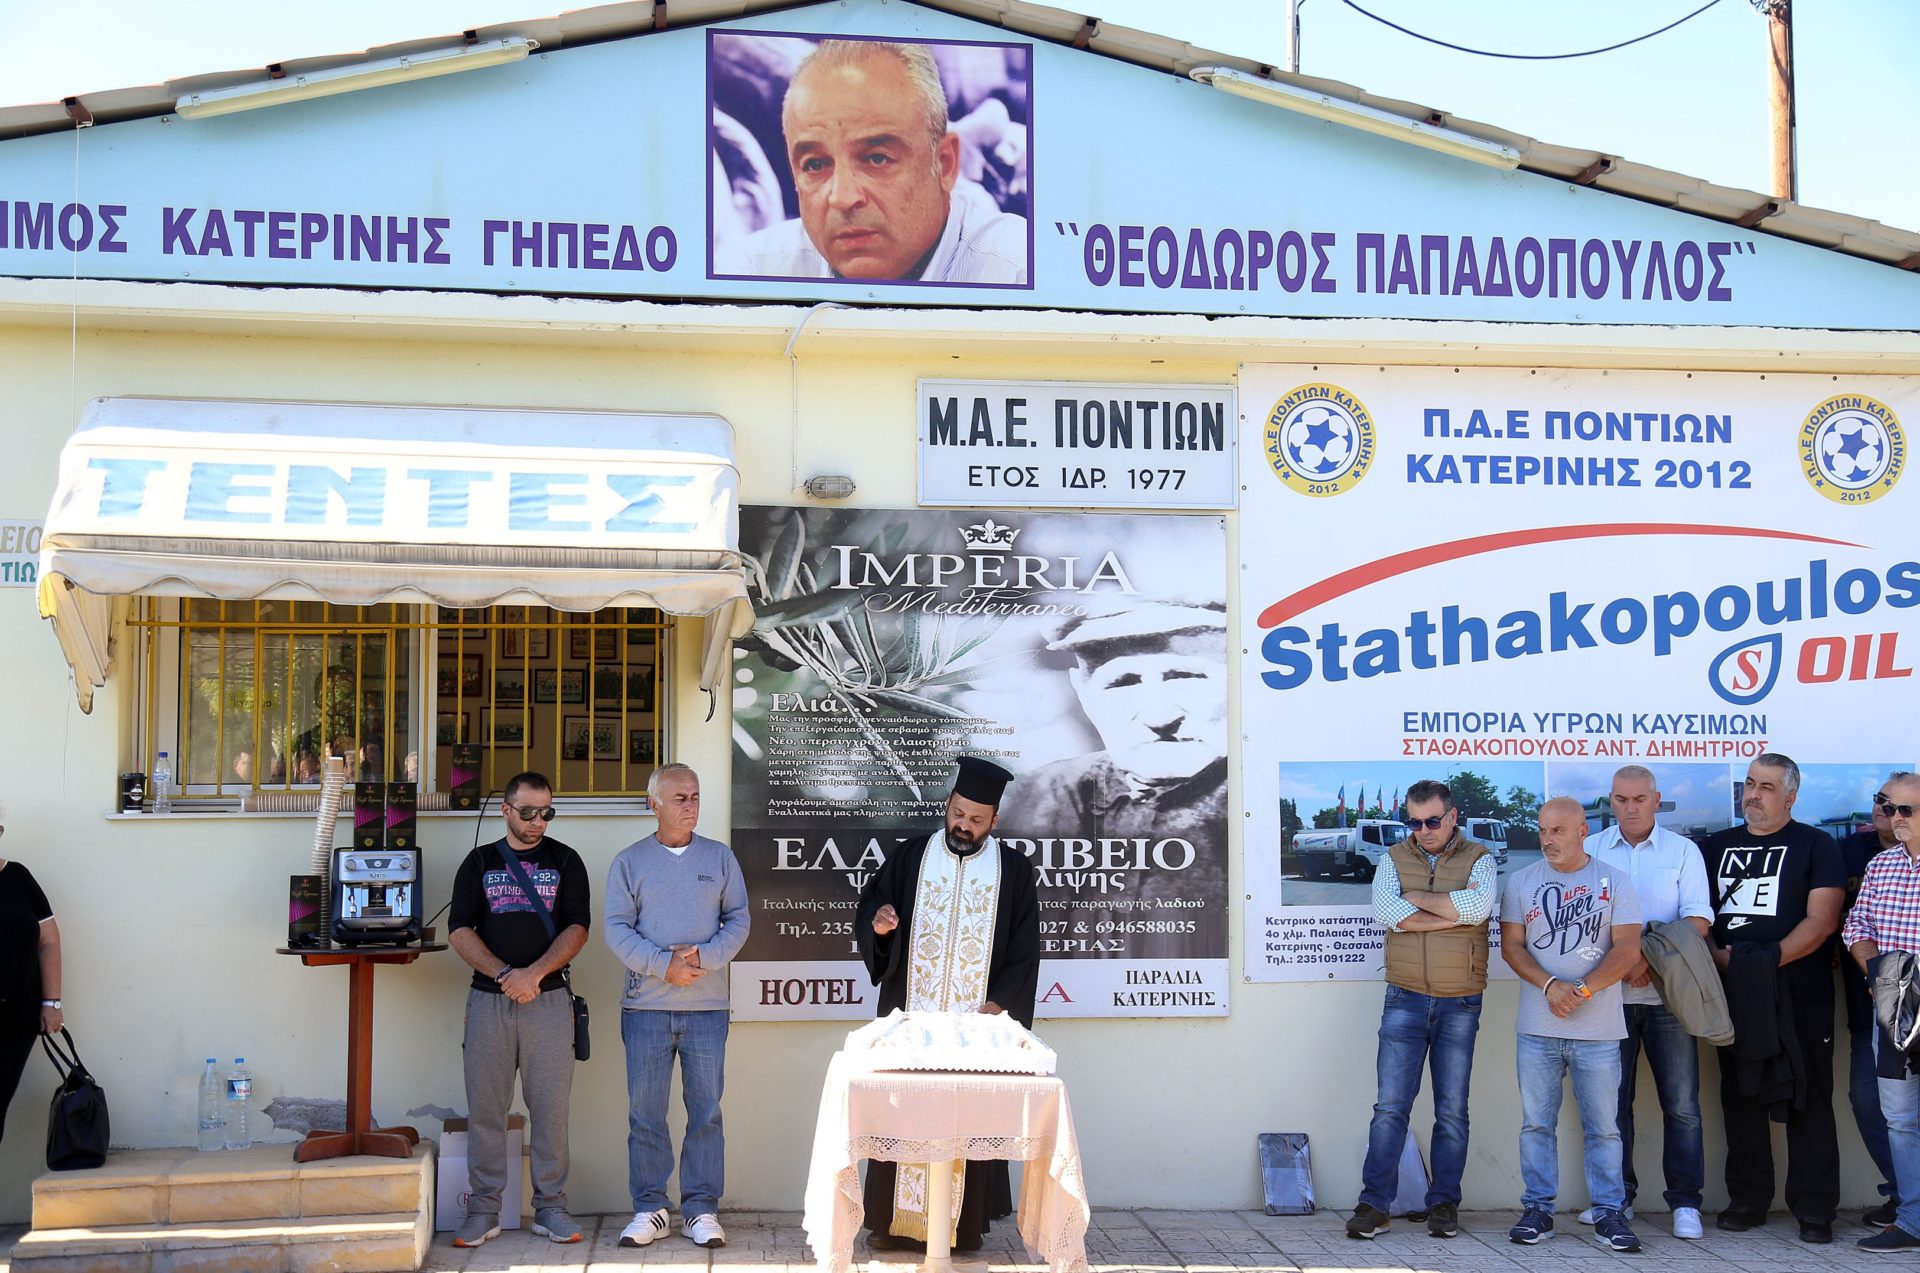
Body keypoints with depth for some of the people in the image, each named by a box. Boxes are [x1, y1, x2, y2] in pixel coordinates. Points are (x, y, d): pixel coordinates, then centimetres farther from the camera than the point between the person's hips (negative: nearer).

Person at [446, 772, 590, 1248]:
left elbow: (577, 928, -1)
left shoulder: (565, 861, 8)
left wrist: (534, 973, -14)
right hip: (489, 998, 1)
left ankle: (550, 1207, 8)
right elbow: (459, 930, 3)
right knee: (485, 1107, 2)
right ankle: (484, 1209, 10)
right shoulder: (479, 862, 10)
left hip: (548, 998, -1)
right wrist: (503, 974, -11)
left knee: (551, 1106, 0)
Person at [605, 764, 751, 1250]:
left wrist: (703, 956, -12)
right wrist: (664, 965, -13)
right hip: (647, 1006, -1)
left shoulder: (720, 858, 9)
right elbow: (617, 928, -2)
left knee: (706, 1111, 3)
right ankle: (649, 1208, 11)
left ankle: (702, 1208, 10)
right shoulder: (630, 861, 5)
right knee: (645, 1113, 2)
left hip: (707, 1007, 1)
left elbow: (739, 920, 5)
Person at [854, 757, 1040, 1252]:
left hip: (979, 1018, -1)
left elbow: (1024, 950, 4)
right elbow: (867, 909, 9)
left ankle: (964, 1221, 6)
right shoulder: (910, 857, 7)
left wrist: (999, 1003, -7)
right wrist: (877, 921, -14)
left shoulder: (1013, 869, 5)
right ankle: (894, 1218, 6)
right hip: (910, 1014, 1)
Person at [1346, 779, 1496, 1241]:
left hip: (1460, 1005, -1)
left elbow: (1479, 905, -18)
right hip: (1405, 999, 1)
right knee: (1390, 1106, -3)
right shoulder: (1394, 859, 8)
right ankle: (1374, 1204, 1)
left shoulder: (1479, 860, 3)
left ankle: (1444, 1204, 14)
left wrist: (1417, 898, -11)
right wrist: (1455, 913, -12)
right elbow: (1385, 911, -11)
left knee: (1452, 1111, 5)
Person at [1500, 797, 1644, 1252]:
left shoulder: (1613, 880, 3)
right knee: (1536, 1123, 5)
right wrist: (1551, 986, -13)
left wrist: (1583, 990, -16)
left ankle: (1609, 1213, 9)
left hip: (1599, 1029, -1)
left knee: (1603, 1126, 2)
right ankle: (1537, 1209, 12)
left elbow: (1628, 948, -4)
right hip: (1538, 1027, 1)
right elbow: (1511, 945, 3)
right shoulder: (1521, 882, 7)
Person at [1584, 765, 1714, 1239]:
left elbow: (1698, 919, -4)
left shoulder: (1682, 851, 5)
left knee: (1681, 1104, -1)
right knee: (1612, 1100, 6)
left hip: (1667, 993, -1)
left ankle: (1685, 1202, 6)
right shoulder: (1591, 851, 8)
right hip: (1610, 994, 1)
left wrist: (1651, 959, -17)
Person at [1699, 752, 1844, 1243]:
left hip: (1800, 996, -4)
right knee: (1741, 1098, 9)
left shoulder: (1815, 846, 1)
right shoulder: (1716, 847, 14)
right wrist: (1716, 956, -7)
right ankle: (1747, 1200, 17)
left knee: (1808, 1100, -2)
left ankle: (1814, 1208, 3)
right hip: (1733, 996, 4)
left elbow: (1821, 920, -8)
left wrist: (1770, 959, -18)